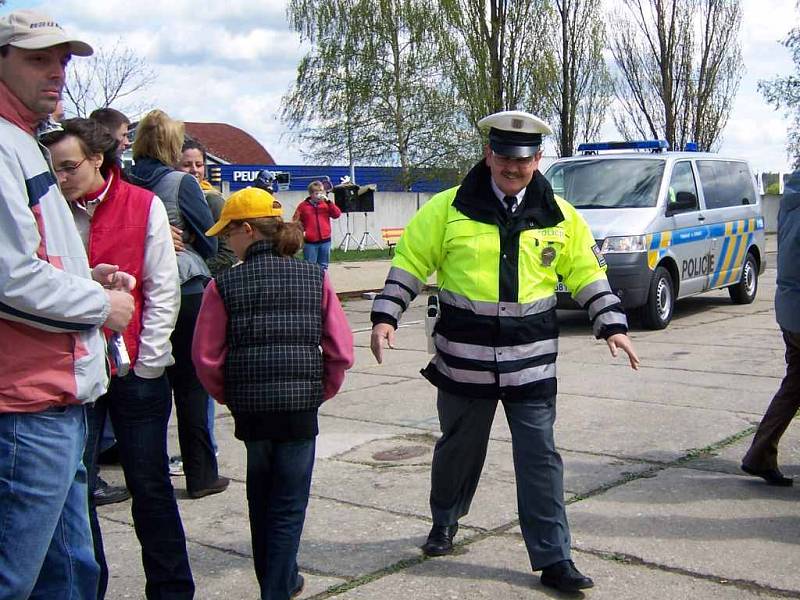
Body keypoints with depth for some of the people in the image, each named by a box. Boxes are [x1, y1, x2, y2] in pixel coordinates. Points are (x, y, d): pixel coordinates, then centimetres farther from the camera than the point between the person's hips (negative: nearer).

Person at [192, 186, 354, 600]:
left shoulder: (224, 285, -5)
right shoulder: (315, 278, -2)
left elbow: (206, 358, -6)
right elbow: (341, 351, -5)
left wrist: (229, 396, 10)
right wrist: (322, 391, 9)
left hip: (250, 409, 1)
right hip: (301, 408, -1)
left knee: (261, 499, 21)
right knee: (289, 504, 11)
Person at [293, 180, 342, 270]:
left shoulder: (326, 204, 6)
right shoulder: (303, 205, 0)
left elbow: (337, 214, -5)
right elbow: (296, 221, 4)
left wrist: (328, 201, -12)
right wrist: (301, 231, -10)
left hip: (325, 240, 3)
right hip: (310, 242, -2)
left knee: (323, 266, 12)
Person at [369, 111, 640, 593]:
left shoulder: (560, 215, 2)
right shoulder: (449, 208, -4)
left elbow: (588, 274, 9)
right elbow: (410, 262, 1)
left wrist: (613, 326, 1)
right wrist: (385, 317, -7)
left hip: (532, 362, 1)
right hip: (464, 359, 0)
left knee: (540, 458, 3)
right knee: (459, 448, 17)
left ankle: (553, 558, 13)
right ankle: (444, 522, 43)